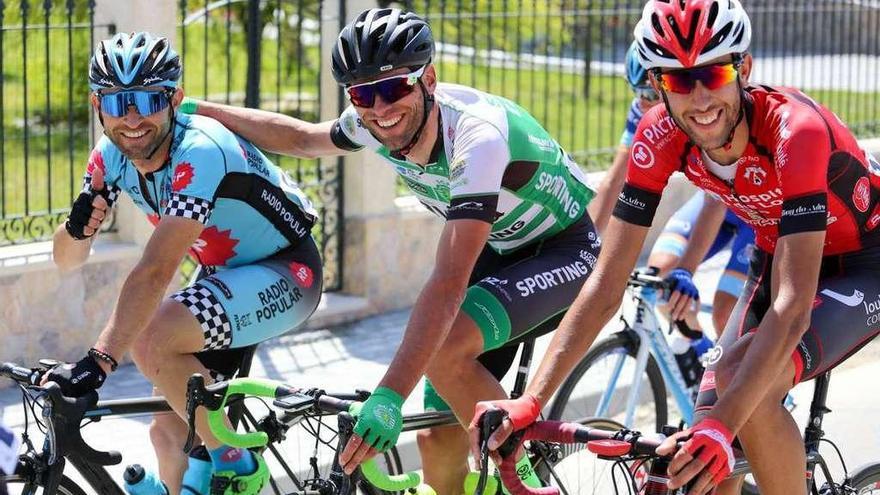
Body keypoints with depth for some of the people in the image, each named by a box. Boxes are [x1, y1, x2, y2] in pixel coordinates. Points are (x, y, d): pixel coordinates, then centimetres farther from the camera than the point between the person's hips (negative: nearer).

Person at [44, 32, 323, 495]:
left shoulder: (200, 151, -32)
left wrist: (98, 361, -45)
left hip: (285, 272, -8)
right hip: (224, 274, 8)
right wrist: (78, 226, -29)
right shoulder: (111, 157, -9)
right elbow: (66, 260, -6)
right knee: (168, 432, 2)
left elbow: (156, 270, -40)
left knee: (149, 340, -28)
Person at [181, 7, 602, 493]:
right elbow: (302, 138, 11)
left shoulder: (476, 137, -35)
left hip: (567, 250, -7)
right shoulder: (374, 124, -13)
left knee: (444, 350, -32)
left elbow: (448, 282, -43)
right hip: (500, 250, 7)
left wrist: (388, 397, -48)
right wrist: (194, 109, 7)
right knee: (438, 439, -3)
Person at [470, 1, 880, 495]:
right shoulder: (660, 137, -20)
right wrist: (529, 403, -29)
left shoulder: (795, 129, -35)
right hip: (778, 259, 5)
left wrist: (723, 425, -52)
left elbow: (792, 306, -41)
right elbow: (606, 286, -18)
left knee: (741, 381, -31)